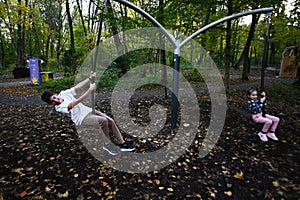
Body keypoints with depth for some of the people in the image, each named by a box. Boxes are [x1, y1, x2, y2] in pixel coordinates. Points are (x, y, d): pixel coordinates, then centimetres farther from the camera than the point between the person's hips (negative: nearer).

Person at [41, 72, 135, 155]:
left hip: (88, 110, 7)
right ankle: (107, 144, -12)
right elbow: (74, 103, -27)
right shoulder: (59, 107, -13)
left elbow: (77, 87, 3)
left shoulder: (64, 93, 6)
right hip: (82, 119, -7)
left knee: (110, 121, -11)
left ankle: (122, 143, -2)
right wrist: (90, 90, -34)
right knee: (103, 120, -31)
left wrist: (90, 78, -10)